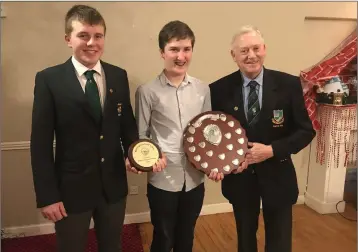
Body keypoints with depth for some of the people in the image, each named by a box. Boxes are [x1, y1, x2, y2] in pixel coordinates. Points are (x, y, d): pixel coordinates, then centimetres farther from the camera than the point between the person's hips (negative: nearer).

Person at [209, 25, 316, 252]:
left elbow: (306, 131, -7)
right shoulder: (219, 89, -9)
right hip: (239, 177, 1)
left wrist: (272, 150, -21)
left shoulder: (289, 84, -11)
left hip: (277, 175, 0)